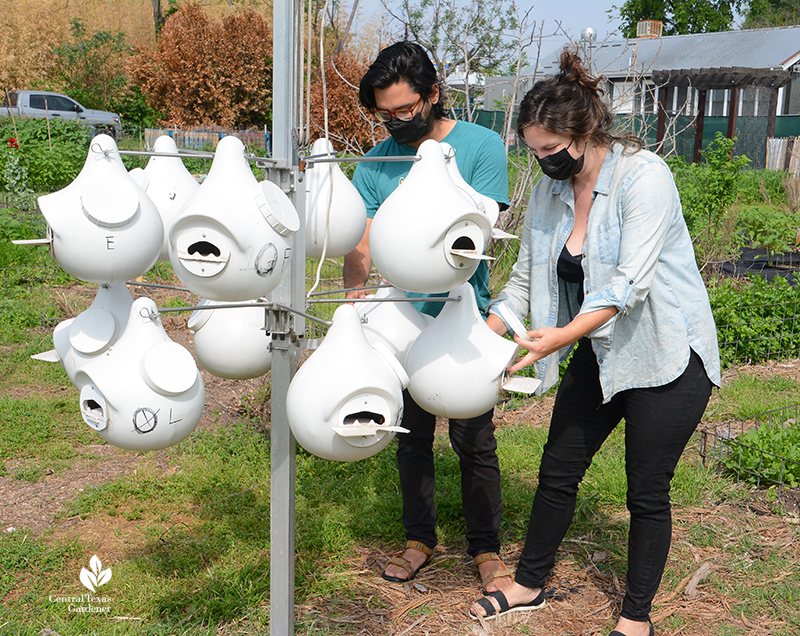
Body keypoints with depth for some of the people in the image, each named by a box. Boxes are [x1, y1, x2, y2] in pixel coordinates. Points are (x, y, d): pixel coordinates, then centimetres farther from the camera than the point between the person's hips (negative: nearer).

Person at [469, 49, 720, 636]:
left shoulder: (644, 176, -20)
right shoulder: (549, 191, 0)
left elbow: (631, 282, -28)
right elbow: (526, 275, 7)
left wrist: (565, 335, -36)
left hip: (666, 357, -6)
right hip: (599, 354, 7)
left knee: (648, 493, 5)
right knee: (558, 472, 12)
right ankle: (531, 584, 32)